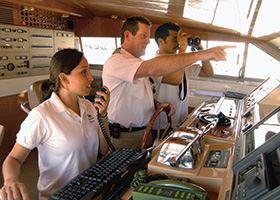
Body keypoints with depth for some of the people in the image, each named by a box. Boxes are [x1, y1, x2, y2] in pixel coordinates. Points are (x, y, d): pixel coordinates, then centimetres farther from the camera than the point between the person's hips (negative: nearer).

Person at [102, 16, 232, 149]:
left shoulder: (138, 64, 14)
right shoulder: (115, 62, -19)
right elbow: (153, 69, -36)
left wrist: (158, 105, -3)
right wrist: (200, 55, -39)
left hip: (145, 132, 8)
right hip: (123, 137, -8)